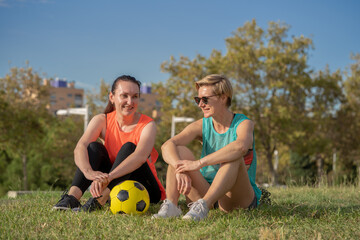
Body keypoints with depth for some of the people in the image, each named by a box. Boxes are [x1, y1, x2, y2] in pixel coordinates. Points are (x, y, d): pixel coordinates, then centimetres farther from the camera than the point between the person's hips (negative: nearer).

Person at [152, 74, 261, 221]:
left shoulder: (243, 123, -9)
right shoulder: (201, 126, 3)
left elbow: (241, 147, -36)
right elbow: (167, 146, -13)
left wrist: (198, 163, -37)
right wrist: (180, 170, -34)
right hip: (207, 191, 4)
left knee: (233, 157, -31)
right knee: (180, 151, -12)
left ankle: (203, 206, -43)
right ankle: (171, 205, -28)